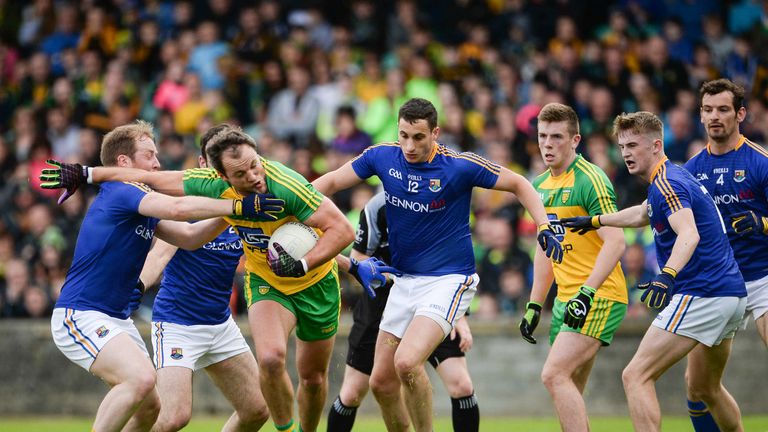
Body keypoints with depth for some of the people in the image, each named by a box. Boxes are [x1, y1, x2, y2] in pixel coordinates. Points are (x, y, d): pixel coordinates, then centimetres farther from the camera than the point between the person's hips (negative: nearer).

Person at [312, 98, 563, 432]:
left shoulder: (460, 166, -15)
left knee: (407, 362, -26)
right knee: (381, 381, 5)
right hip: (404, 280, 6)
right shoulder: (382, 157, -4)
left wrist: (544, 227, -14)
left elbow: (518, 184, -3)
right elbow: (330, 182, 6)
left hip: (449, 280, -6)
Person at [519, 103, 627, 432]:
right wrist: (534, 306, 20)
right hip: (566, 300, 8)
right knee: (568, 393, 5)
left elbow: (615, 241, -20)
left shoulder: (590, 180, -12)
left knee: (554, 374, -20)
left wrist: (587, 294, -28)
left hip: (599, 297, -8)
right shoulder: (541, 186, 14)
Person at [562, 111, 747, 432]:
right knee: (704, 386, 27)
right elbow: (643, 214, 39)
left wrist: (667, 276, -48)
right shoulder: (668, 180, 17)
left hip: (701, 295, -11)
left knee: (636, 376, -13)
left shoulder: (667, 182, -14)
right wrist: (594, 221, 46)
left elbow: (689, 235, -32)